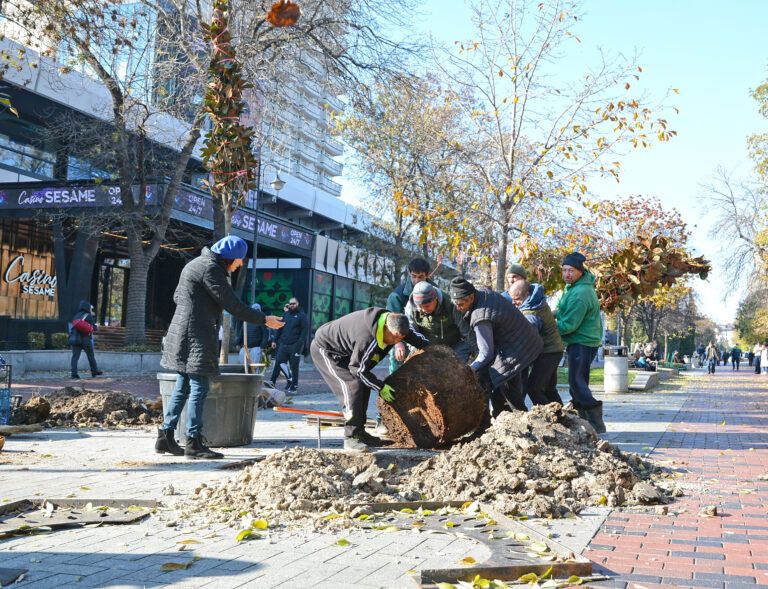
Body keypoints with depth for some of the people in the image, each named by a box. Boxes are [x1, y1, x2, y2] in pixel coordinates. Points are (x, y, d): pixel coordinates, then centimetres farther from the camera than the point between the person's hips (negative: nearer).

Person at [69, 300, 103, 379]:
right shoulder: (88, 316, -5)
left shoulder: (75, 316, 13)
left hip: (75, 339, 4)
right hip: (86, 339, -4)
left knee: (75, 356, -1)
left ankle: (74, 373, -11)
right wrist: (96, 326, 18)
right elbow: (93, 327, -7)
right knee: (91, 356, 9)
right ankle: (94, 371, 18)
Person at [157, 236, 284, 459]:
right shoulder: (210, 268, -13)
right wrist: (263, 319, -11)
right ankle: (193, 443, -3)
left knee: (183, 386, 12)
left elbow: (177, 296, 24)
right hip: (196, 336, -10)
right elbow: (232, 304, -16)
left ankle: (165, 437, 15)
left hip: (181, 333, 10)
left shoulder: (196, 264, 19)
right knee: (199, 388, -6)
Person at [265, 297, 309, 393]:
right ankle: (272, 382, -3)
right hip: (283, 344, 4)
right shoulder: (286, 314, 16)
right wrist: (274, 340, 10)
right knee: (279, 363, -2)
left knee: (294, 366, 2)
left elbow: (305, 331, -7)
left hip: (295, 346, -4)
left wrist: (300, 343, -17)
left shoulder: (302, 316, 1)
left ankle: (293, 386, 8)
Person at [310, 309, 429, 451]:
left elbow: (417, 337, 7)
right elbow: (358, 369, -27)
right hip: (324, 349, -10)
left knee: (364, 385, 7)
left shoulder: (394, 323, -12)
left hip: (343, 351, 10)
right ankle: (351, 438, -17)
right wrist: (380, 387, -20)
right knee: (352, 385, -21)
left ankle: (359, 432, 16)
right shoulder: (367, 338, -38)